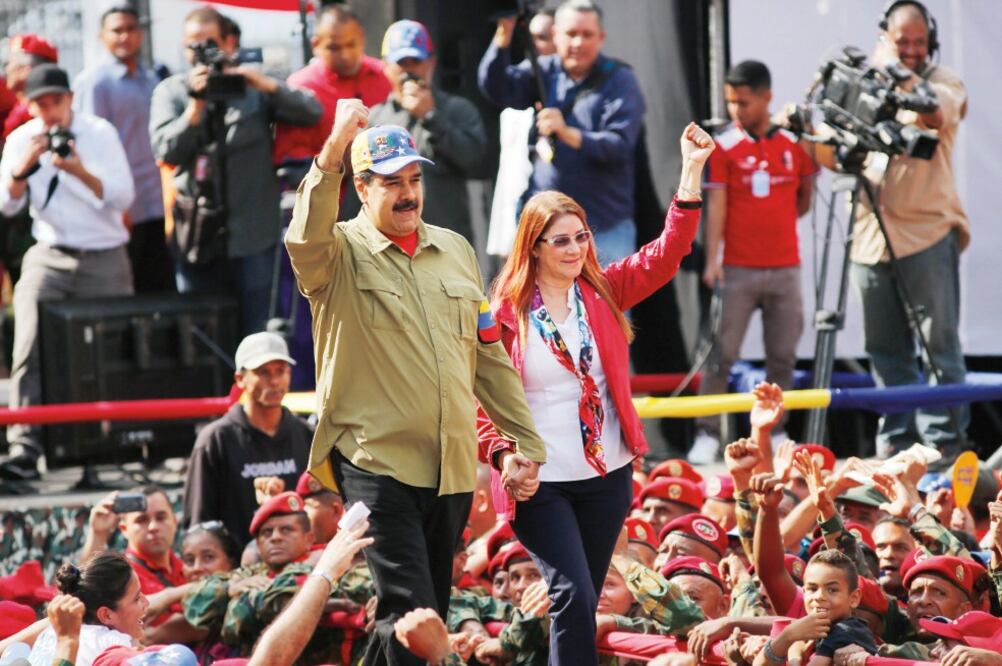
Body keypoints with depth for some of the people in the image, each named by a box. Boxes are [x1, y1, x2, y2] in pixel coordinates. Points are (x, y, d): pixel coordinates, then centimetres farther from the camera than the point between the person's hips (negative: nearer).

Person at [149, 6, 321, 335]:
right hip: (197, 238, 2)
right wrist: (196, 105, -16)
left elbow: (312, 111, -5)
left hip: (253, 236, -2)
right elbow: (166, 151, -4)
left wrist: (267, 85, -19)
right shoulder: (170, 92, 9)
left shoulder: (252, 86, 7)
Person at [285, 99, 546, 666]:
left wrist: (524, 442, 14)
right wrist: (333, 152, -38)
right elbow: (305, 242, -27)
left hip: (453, 467, 6)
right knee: (411, 615, -16)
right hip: (377, 463, -6)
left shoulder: (456, 250, 15)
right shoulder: (341, 253, -1)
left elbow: (489, 355, 17)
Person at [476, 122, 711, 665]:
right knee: (573, 594, -15)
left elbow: (667, 253, -6)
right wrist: (503, 454, -20)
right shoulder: (504, 313, -8)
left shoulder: (602, 292, 4)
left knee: (583, 603, 11)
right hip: (538, 483, -5)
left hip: (607, 476, 5)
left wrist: (692, 172, -15)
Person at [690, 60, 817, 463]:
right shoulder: (723, 146, -1)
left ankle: (775, 431, 16)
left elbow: (805, 199, 16)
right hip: (737, 270, -2)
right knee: (721, 354, -4)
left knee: (782, 355, 7)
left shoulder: (795, 143, 5)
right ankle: (707, 434, 0)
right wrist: (712, 259, -14)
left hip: (785, 269, 2)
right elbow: (716, 204, -6)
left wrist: (775, 223, 4)